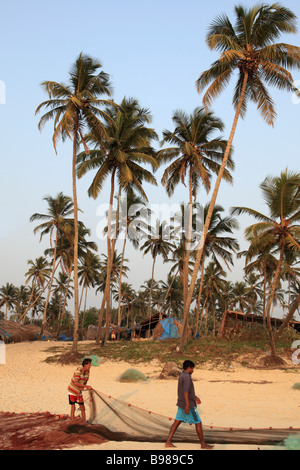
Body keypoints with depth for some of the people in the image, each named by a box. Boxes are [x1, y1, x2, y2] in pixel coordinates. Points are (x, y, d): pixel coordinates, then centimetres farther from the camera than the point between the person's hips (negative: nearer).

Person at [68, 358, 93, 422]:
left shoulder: (87, 371, -5)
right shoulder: (78, 370, -26)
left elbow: (85, 382, 3)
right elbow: (76, 383, -31)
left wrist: (81, 390, -9)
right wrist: (87, 386, -31)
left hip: (79, 392, 6)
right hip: (72, 391, -6)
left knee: (82, 408, 6)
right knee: (73, 407, -4)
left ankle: (84, 422, 16)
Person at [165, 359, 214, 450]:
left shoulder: (181, 375, 12)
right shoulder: (187, 377, -20)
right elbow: (185, 391, -27)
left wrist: (194, 396, 31)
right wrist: (187, 405, -30)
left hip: (181, 404, 9)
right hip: (189, 405, -9)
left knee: (177, 422, 8)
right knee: (198, 423, 1)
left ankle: (168, 442, 5)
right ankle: (203, 444, 9)